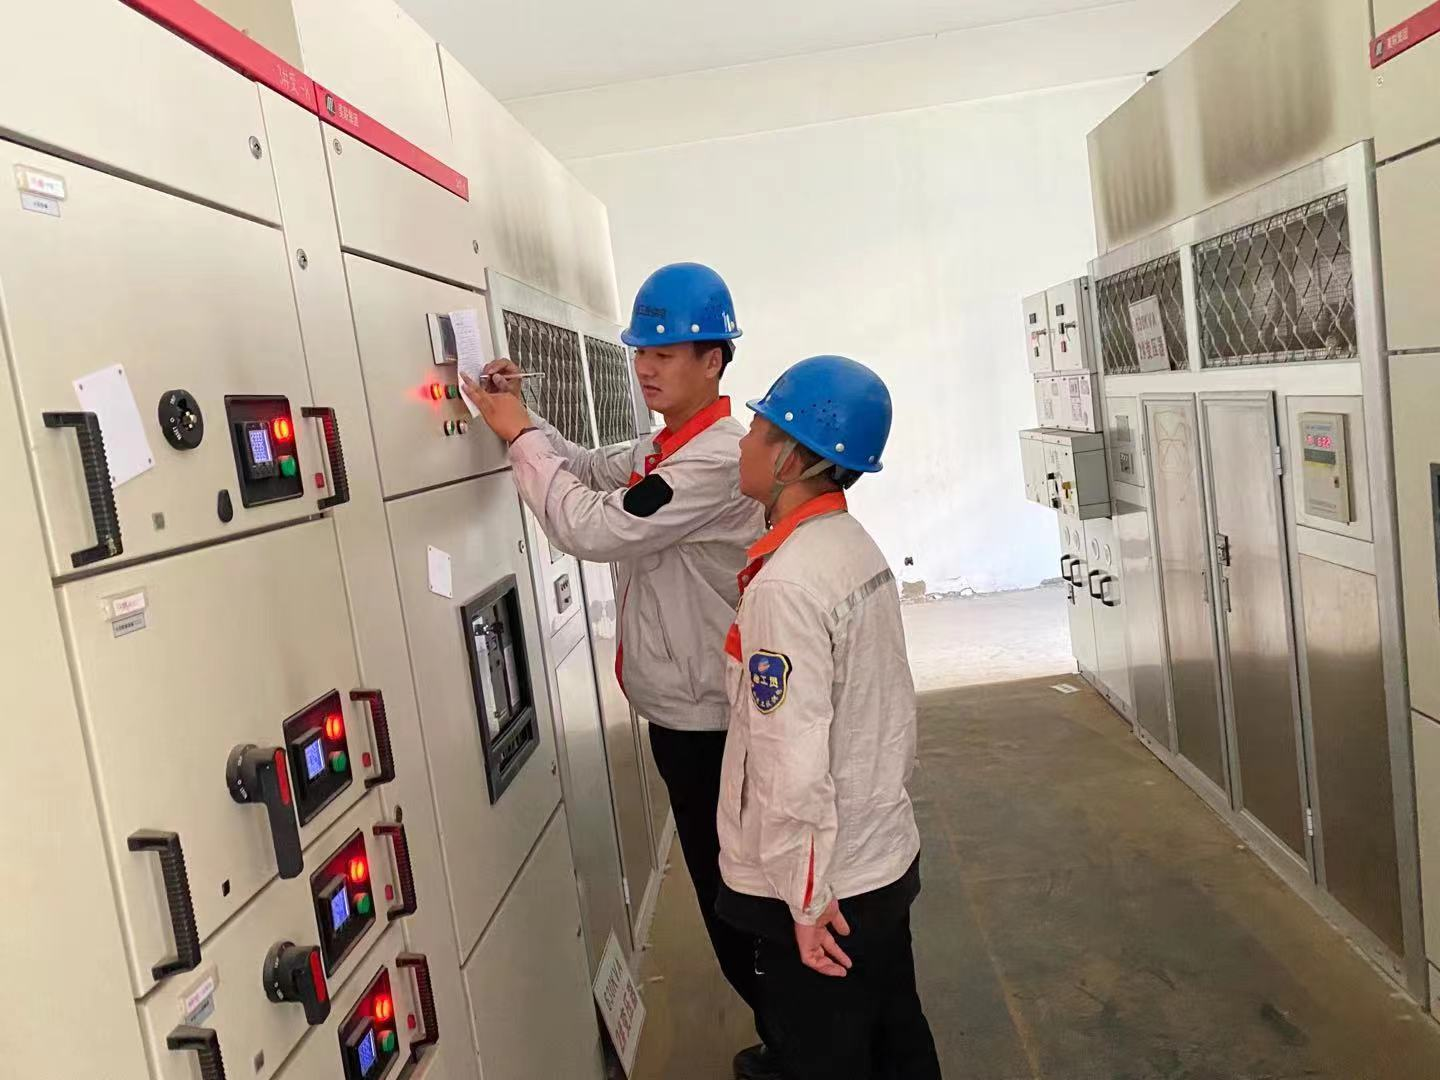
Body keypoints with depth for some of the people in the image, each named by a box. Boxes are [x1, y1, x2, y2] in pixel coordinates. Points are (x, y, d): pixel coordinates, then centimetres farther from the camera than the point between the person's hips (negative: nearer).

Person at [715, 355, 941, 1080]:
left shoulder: (783, 586, -26)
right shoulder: (859, 550, 1)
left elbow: (793, 766, -26)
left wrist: (806, 902, -17)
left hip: (822, 887, -8)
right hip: (886, 858, 8)